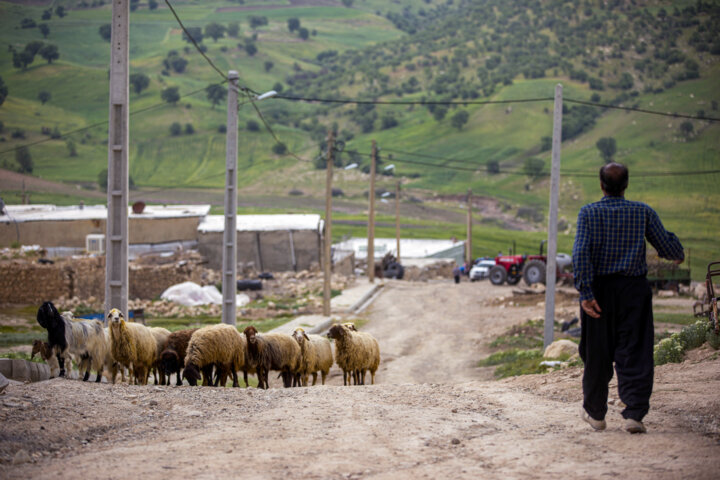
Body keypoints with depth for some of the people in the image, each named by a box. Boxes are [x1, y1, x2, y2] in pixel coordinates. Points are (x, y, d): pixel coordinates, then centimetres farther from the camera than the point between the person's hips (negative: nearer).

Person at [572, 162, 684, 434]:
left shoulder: (588, 213, -4)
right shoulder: (643, 212, -2)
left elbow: (581, 254, -15)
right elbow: (667, 246, 2)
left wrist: (586, 293, -16)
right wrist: (678, 255, 25)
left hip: (599, 289, 0)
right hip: (633, 289, 0)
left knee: (597, 354, 11)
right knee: (635, 353, 1)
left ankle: (595, 413, 25)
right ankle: (634, 413, -11)